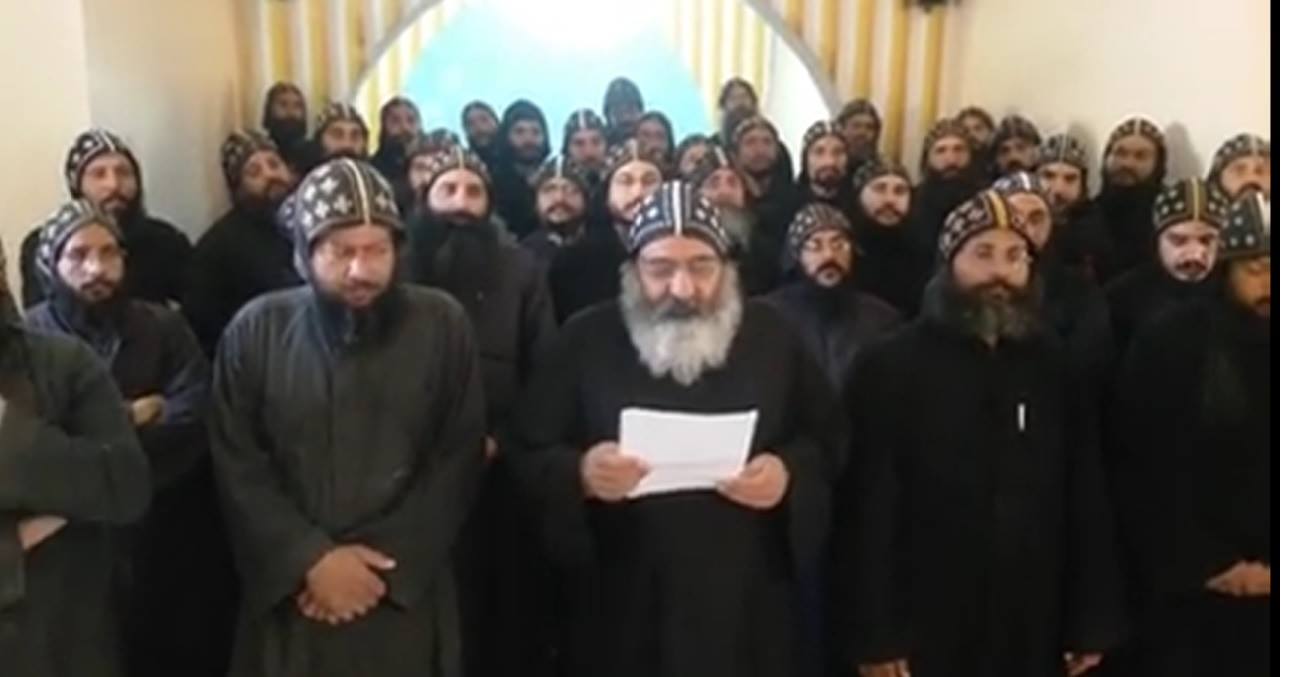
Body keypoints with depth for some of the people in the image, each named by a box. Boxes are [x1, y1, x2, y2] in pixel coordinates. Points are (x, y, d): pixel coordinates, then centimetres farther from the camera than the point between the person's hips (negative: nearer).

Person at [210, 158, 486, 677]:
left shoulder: (442, 324, -3)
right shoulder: (255, 331, -1)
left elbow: (458, 461, -4)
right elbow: (237, 469, -2)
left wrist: (386, 562, -11)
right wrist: (309, 559, -12)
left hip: (405, 591, 0)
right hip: (288, 593, 1)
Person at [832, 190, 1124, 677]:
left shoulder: (1051, 368, 9)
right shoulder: (893, 366, -6)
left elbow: (1086, 495, 10)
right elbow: (867, 505, -10)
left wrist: (1094, 622, 6)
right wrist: (873, 636, -13)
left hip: (1034, 634, 4)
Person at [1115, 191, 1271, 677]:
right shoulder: (1170, 343, -7)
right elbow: (1151, 472, -9)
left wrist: (1270, 566, -6)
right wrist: (1206, 564, -9)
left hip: (1265, 585, 3)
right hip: (1188, 588, -3)